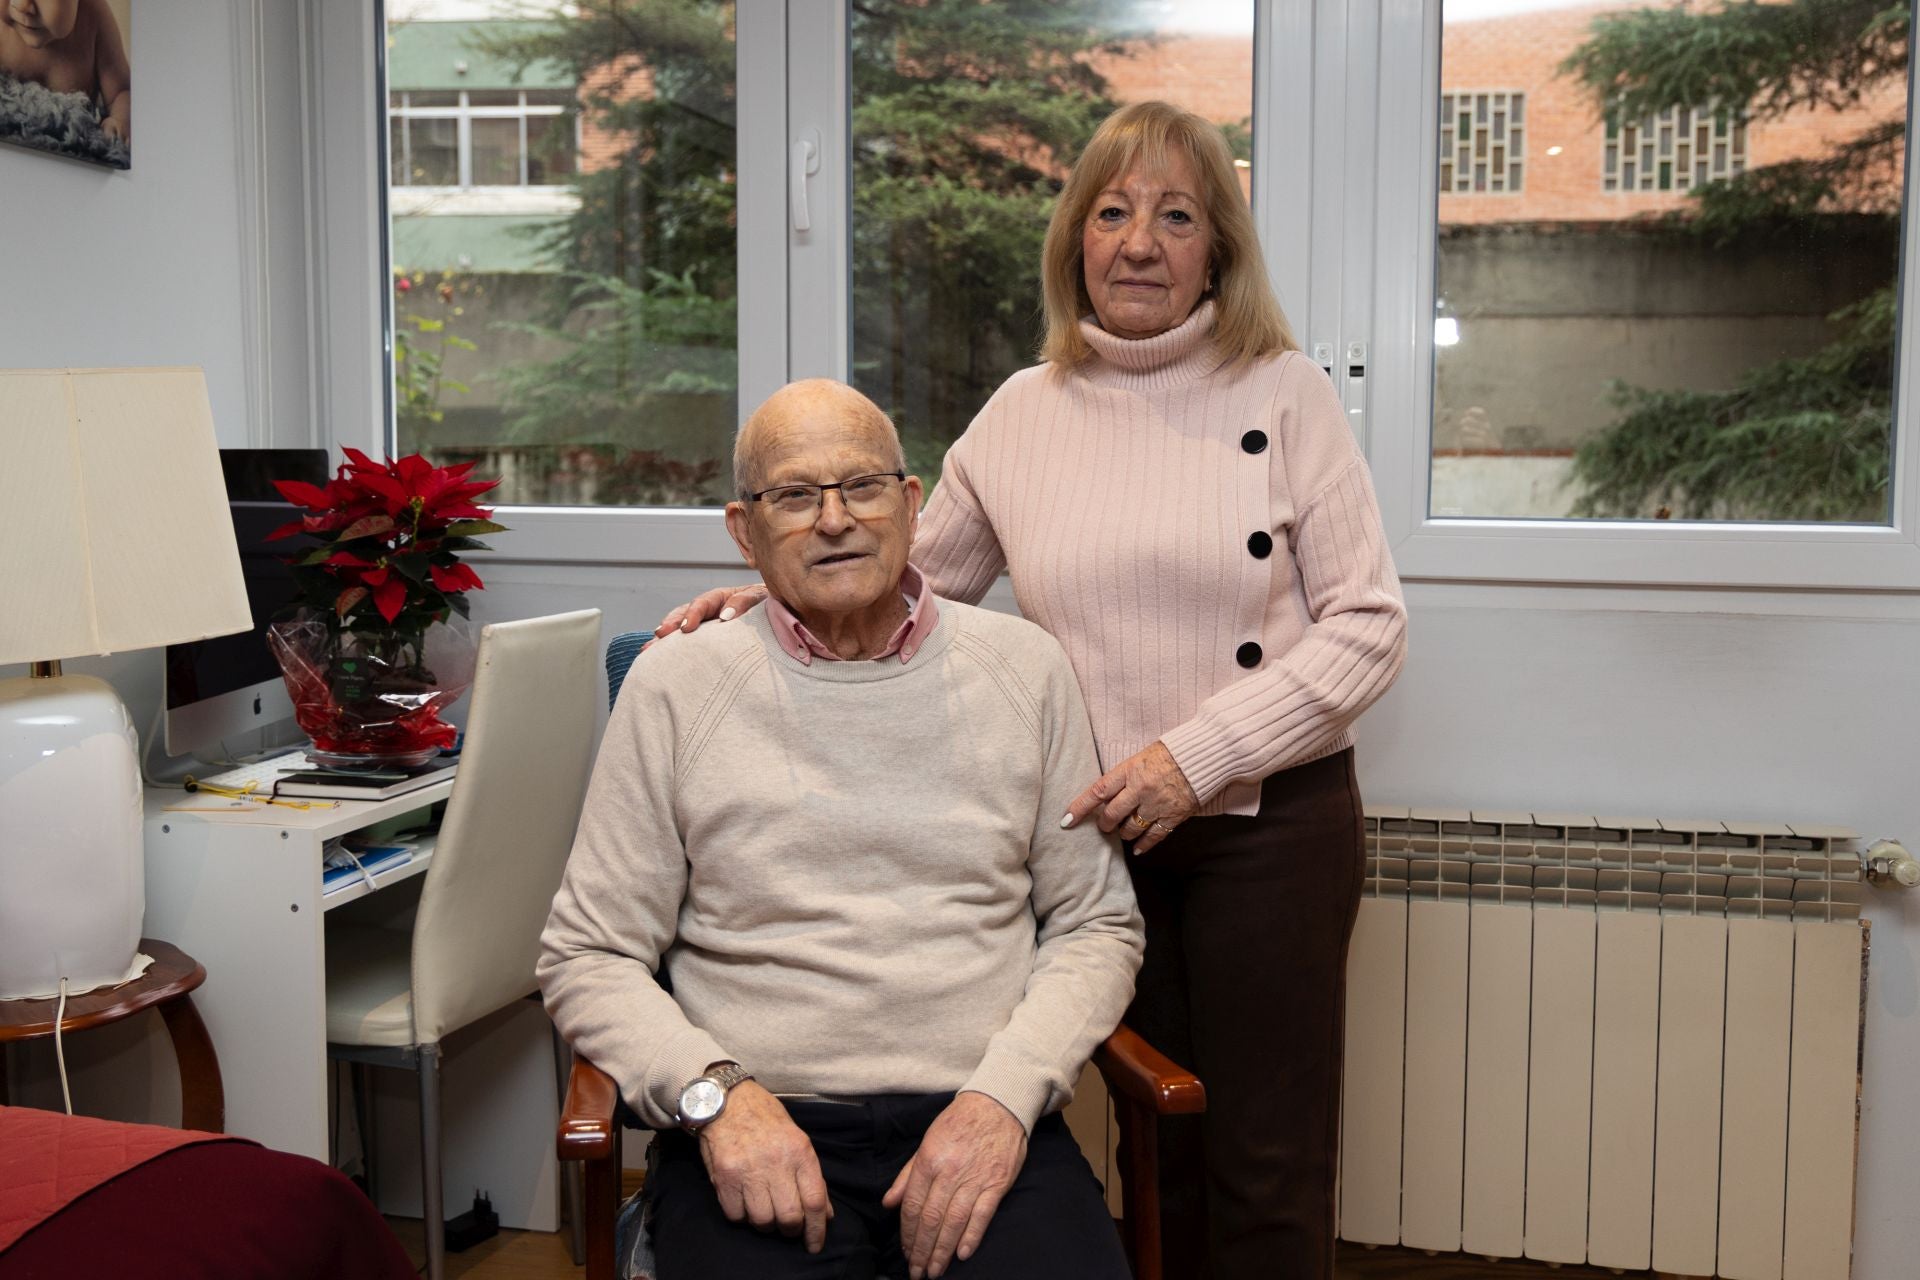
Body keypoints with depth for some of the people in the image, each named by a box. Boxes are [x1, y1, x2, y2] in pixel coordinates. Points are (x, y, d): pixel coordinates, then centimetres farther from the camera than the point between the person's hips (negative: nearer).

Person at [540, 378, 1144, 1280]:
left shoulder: (1024, 669, 10)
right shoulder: (674, 687, 6)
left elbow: (1095, 925, 11)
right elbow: (586, 956, 7)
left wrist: (1006, 1094, -5)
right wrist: (715, 1093, -10)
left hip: (981, 1125, 1)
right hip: (758, 1131, -1)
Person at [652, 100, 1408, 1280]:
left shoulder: (1284, 394, -4)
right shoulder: (1023, 416, 5)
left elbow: (1368, 625, -7)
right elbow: (918, 584, 17)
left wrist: (1194, 756, -16)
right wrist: (786, 595, 0)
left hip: (1271, 829, -2)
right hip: (1104, 831, 3)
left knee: (1267, 1165, 7)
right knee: (1157, 1148, 16)